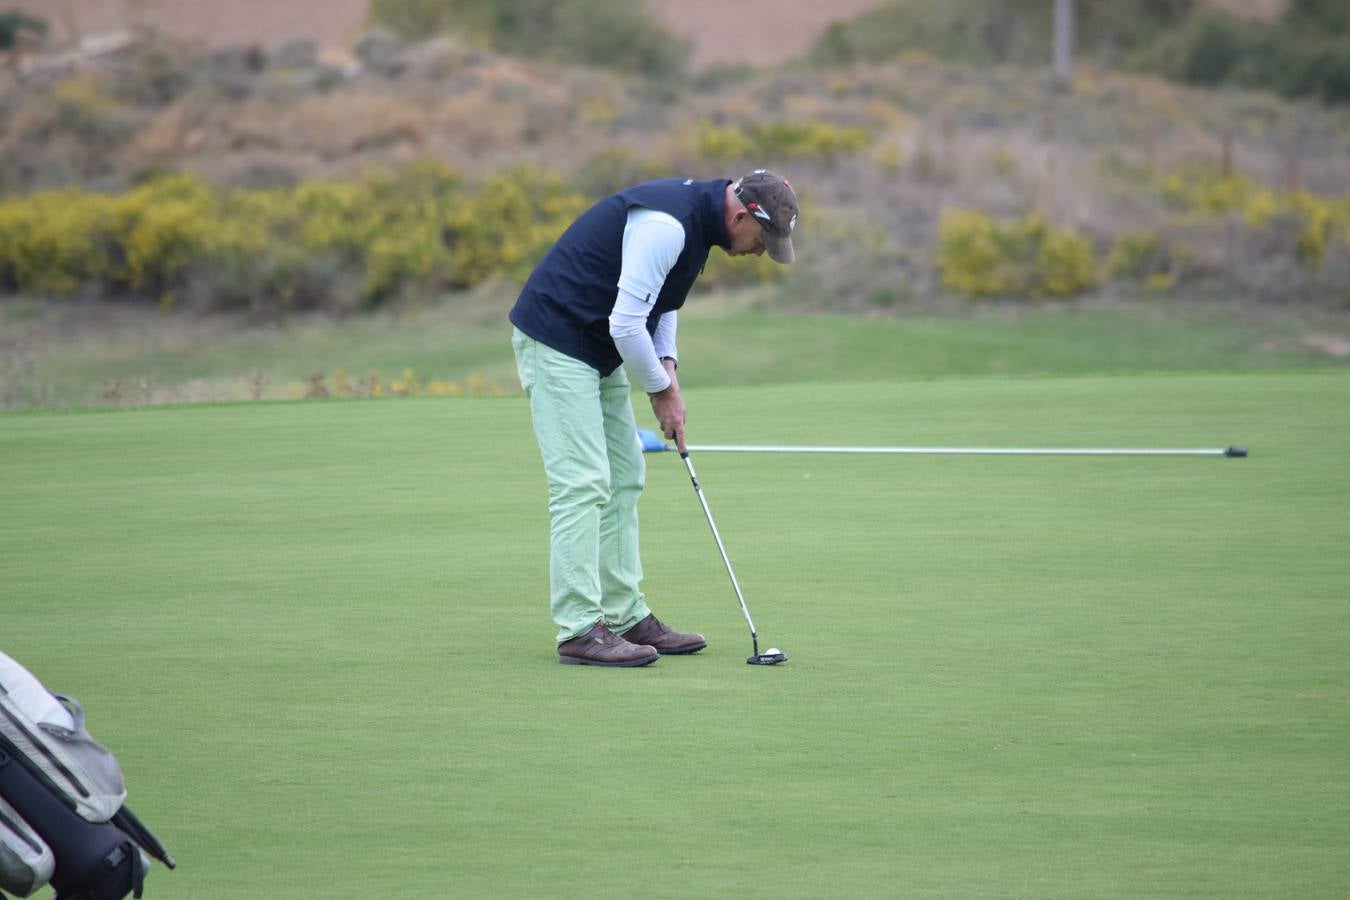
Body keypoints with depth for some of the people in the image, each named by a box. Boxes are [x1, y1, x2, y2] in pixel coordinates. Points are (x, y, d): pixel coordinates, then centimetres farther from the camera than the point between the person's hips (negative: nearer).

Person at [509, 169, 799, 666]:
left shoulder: (695, 214, 7)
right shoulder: (666, 224, -25)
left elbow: (659, 301, 20)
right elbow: (626, 322, -25)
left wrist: (667, 365, 4)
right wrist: (662, 390, -11)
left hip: (597, 348, 11)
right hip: (555, 340, -11)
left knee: (623, 480, 11)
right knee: (582, 482, -14)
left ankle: (628, 618, 15)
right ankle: (579, 631, -14)